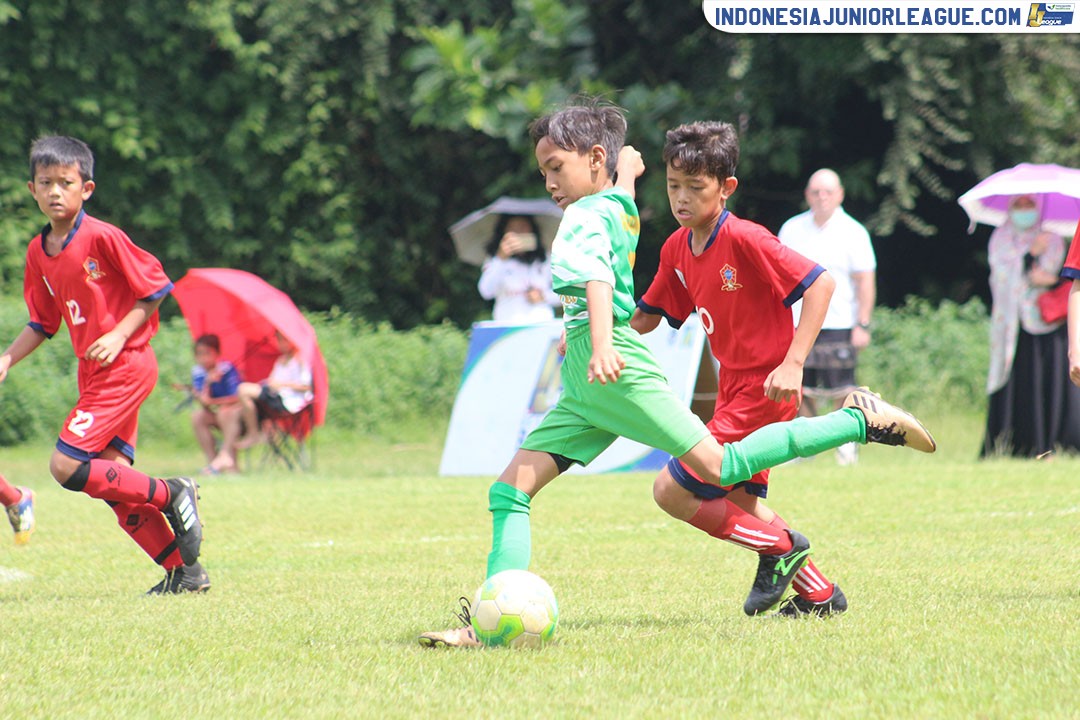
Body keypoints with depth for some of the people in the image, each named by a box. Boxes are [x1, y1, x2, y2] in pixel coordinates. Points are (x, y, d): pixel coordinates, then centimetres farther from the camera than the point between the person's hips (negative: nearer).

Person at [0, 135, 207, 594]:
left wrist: (119, 335, -17)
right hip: (93, 374, 8)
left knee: (67, 466, -16)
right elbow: (43, 323, 17)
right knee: (111, 480, 5)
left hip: (125, 366, -8)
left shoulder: (102, 238, -14)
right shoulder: (38, 252, 8)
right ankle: (184, 572, 12)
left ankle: (171, 495, -2)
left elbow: (157, 287, -9)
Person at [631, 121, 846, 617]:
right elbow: (645, 319, 17)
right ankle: (818, 594, 25)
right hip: (734, 388, 9)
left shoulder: (745, 240, -20)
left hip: (764, 391, -9)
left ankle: (781, 547, 1)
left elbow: (820, 283, -21)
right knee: (739, 500, 16)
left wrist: (793, 363, -25)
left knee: (675, 492, -11)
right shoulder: (677, 249, 5)